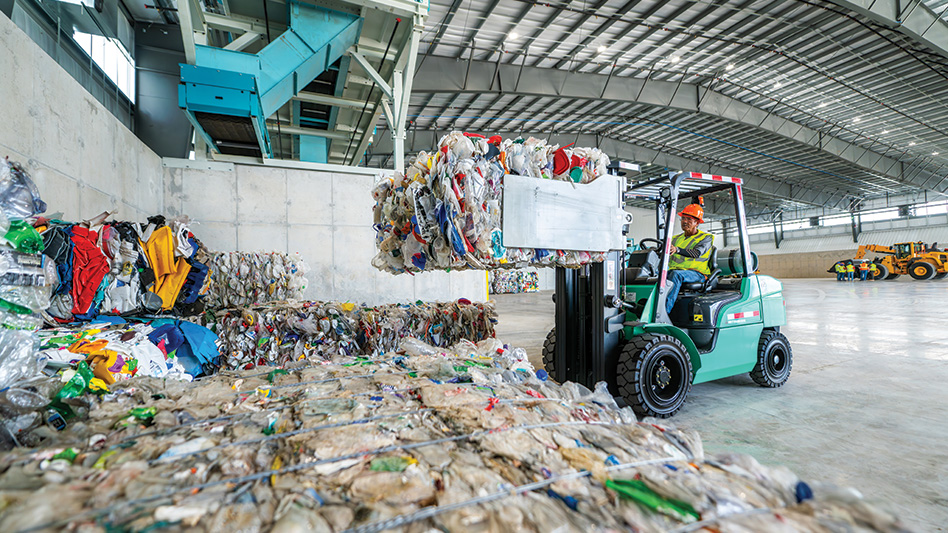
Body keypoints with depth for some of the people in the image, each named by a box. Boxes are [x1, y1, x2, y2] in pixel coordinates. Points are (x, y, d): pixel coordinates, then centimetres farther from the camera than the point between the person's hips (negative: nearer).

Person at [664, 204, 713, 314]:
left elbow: (697, 252, -17)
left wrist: (677, 250, -36)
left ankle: (664, 310, -51)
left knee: (676, 274, -38)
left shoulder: (706, 238, 7)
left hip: (696, 273, -4)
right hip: (673, 271, 5)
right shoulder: (676, 239, 24)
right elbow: (667, 258, 14)